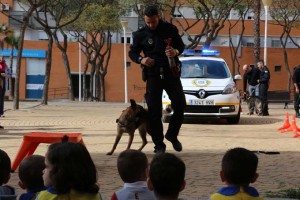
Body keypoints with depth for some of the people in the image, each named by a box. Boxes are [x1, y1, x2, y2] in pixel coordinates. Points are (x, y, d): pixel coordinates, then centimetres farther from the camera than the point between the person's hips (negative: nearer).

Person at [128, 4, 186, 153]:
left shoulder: (170, 29, 1)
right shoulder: (141, 34, 1)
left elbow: (181, 46, 11)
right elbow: (132, 52, 8)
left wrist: (176, 51, -13)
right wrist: (141, 60, -13)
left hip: (171, 73, 1)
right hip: (153, 74, 0)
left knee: (180, 105, -4)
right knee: (154, 110, -2)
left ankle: (172, 135, 19)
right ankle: (159, 145, 6)